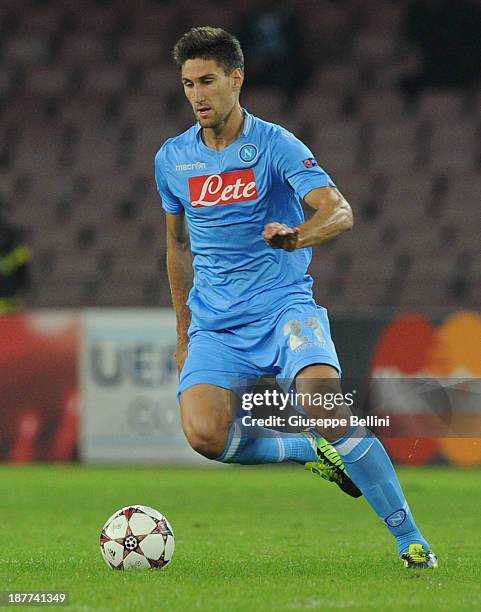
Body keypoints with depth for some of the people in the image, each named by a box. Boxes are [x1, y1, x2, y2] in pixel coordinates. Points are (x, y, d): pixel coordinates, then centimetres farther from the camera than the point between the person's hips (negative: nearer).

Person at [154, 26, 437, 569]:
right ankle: (312, 452, 6)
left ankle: (410, 539, -21)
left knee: (320, 393, -31)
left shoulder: (276, 146, -6)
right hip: (215, 325, 3)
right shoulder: (172, 159, 8)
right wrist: (184, 334, 23)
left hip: (284, 305, -3)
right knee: (205, 435, -24)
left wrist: (298, 235, -41)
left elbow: (339, 211, -19)